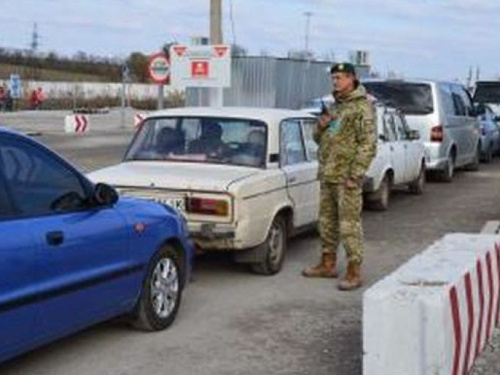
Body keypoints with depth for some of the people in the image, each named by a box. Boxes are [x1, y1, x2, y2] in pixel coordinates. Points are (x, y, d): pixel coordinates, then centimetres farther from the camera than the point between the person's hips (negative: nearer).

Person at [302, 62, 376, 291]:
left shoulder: (362, 108, -9)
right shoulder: (335, 107, 18)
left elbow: (368, 145, -15)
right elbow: (319, 139, 25)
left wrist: (355, 175, -20)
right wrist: (320, 126, 2)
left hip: (346, 177, -9)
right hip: (327, 175, 9)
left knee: (349, 224, -7)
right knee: (327, 221, 15)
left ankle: (354, 272, -1)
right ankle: (328, 264, 26)